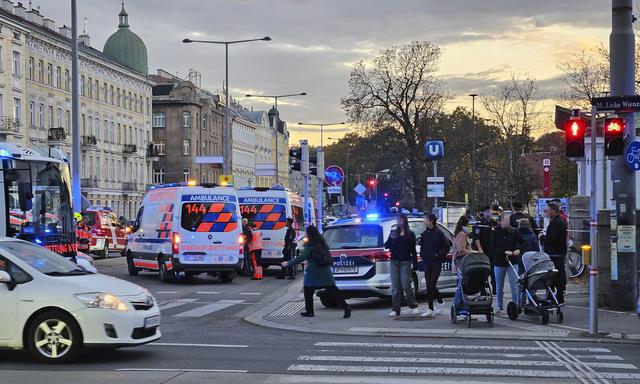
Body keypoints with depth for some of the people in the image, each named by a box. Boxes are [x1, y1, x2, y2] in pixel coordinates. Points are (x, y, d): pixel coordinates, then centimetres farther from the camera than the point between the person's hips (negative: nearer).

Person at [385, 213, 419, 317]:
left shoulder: (410, 234, 6)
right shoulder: (393, 233, 11)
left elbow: (413, 250, 7)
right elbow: (386, 246, 6)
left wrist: (415, 264, 0)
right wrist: (390, 238, -13)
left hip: (405, 262, -2)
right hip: (394, 261, 2)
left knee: (406, 285, -8)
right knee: (395, 286, 0)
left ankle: (414, 306, 9)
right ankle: (396, 309, 3)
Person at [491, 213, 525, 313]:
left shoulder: (513, 232, -2)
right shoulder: (496, 233, -3)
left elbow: (522, 243, 6)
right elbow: (493, 248, -8)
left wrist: (519, 250, -13)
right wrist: (505, 252, -18)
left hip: (512, 262, -1)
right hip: (499, 263, 1)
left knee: (514, 285, -9)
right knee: (499, 287, 11)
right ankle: (500, 307, 22)